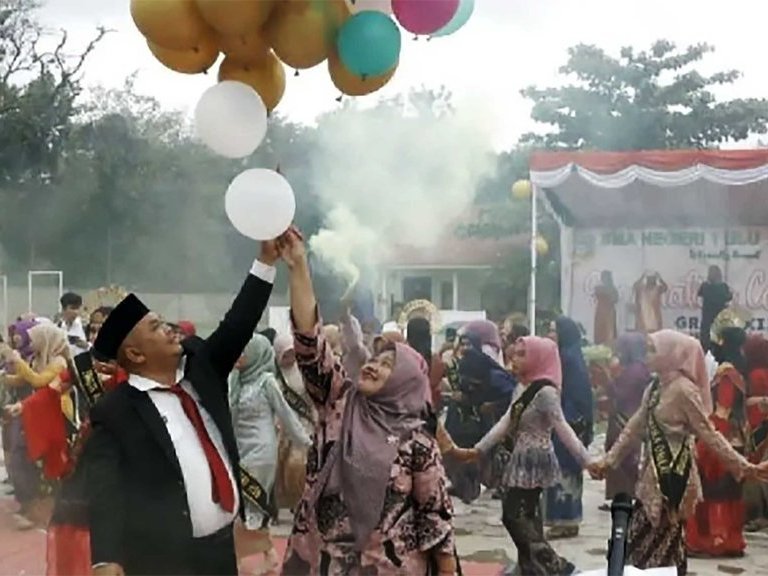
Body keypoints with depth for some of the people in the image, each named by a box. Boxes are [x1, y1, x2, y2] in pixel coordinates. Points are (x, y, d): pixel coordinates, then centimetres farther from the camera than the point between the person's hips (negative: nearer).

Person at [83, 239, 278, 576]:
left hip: (222, 547, 6)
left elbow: (238, 325, 9)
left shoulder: (199, 368, 9)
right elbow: (106, 492, -15)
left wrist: (267, 259, 2)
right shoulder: (114, 413, -9)